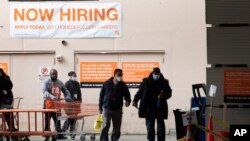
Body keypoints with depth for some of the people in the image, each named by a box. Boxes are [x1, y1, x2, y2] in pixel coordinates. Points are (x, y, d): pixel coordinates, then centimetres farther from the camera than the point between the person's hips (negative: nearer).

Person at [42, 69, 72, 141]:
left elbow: (65, 90, 16)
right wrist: (52, 97, -39)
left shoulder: (60, 83, 11)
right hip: (48, 104, -4)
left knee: (58, 121, 4)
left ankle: (59, 135, 8)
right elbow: (45, 91, -21)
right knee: (47, 121, 1)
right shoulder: (47, 82, -6)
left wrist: (68, 97, -7)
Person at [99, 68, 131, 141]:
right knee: (106, 126, -13)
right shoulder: (107, 84, -1)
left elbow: (127, 95, 8)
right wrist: (100, 107, 5)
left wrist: (128, 101, -16)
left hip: (117, 109, 2)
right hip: (107, 108, -2)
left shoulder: (123, 85, 2)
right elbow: (101, 96, 5)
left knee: (117, 127, 6)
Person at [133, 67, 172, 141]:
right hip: (149, 108, 1)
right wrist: (135, 100, -7)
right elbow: (139, 92, 7)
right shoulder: (146, 82, 4)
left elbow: (169, 93, 6)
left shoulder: (164, 82, 4)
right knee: (150, 127, 6)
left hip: (160, 108, -1)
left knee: (160, 126, -2)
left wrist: (163, 95, -16)